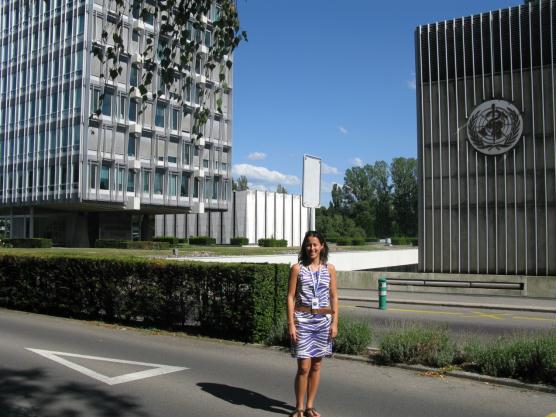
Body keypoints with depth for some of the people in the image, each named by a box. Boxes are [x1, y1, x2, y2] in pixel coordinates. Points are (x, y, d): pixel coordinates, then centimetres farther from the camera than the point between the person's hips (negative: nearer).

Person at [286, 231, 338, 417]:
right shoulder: (297, 268, -2)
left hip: (323, 320, 3)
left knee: (316, 365, 9)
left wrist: (335, 322, 0)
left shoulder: (329, 269, 5)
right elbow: (290, 297, -3)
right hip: (303, 319, -3)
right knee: (304, 366, -4)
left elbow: (334, 297, 7)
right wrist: (291, 324, -9)